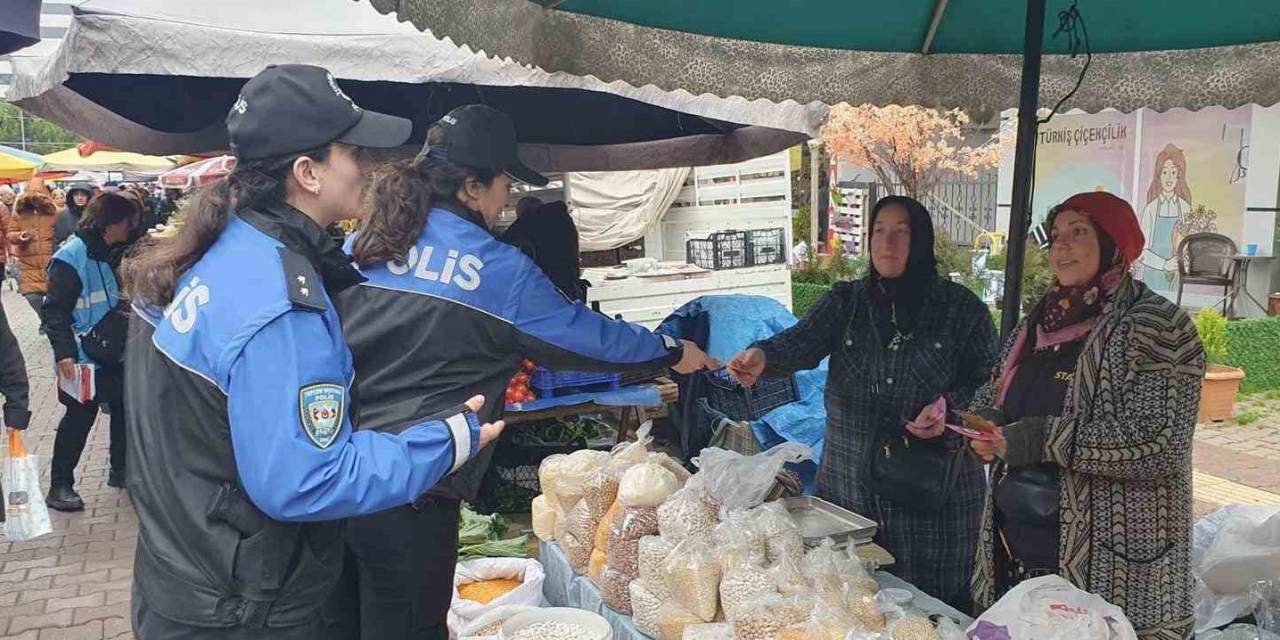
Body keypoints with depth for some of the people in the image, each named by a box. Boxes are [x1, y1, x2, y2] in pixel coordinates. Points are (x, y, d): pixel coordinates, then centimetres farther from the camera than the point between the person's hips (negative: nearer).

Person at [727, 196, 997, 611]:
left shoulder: (962, 308, 1)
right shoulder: (845, 302, 6)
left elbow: (990, 380, 3)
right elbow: (803, 341, -11)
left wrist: (951, 405, -16)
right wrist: (764, 357, -32)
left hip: (933, 490, -2)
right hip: (849, 482, 2)